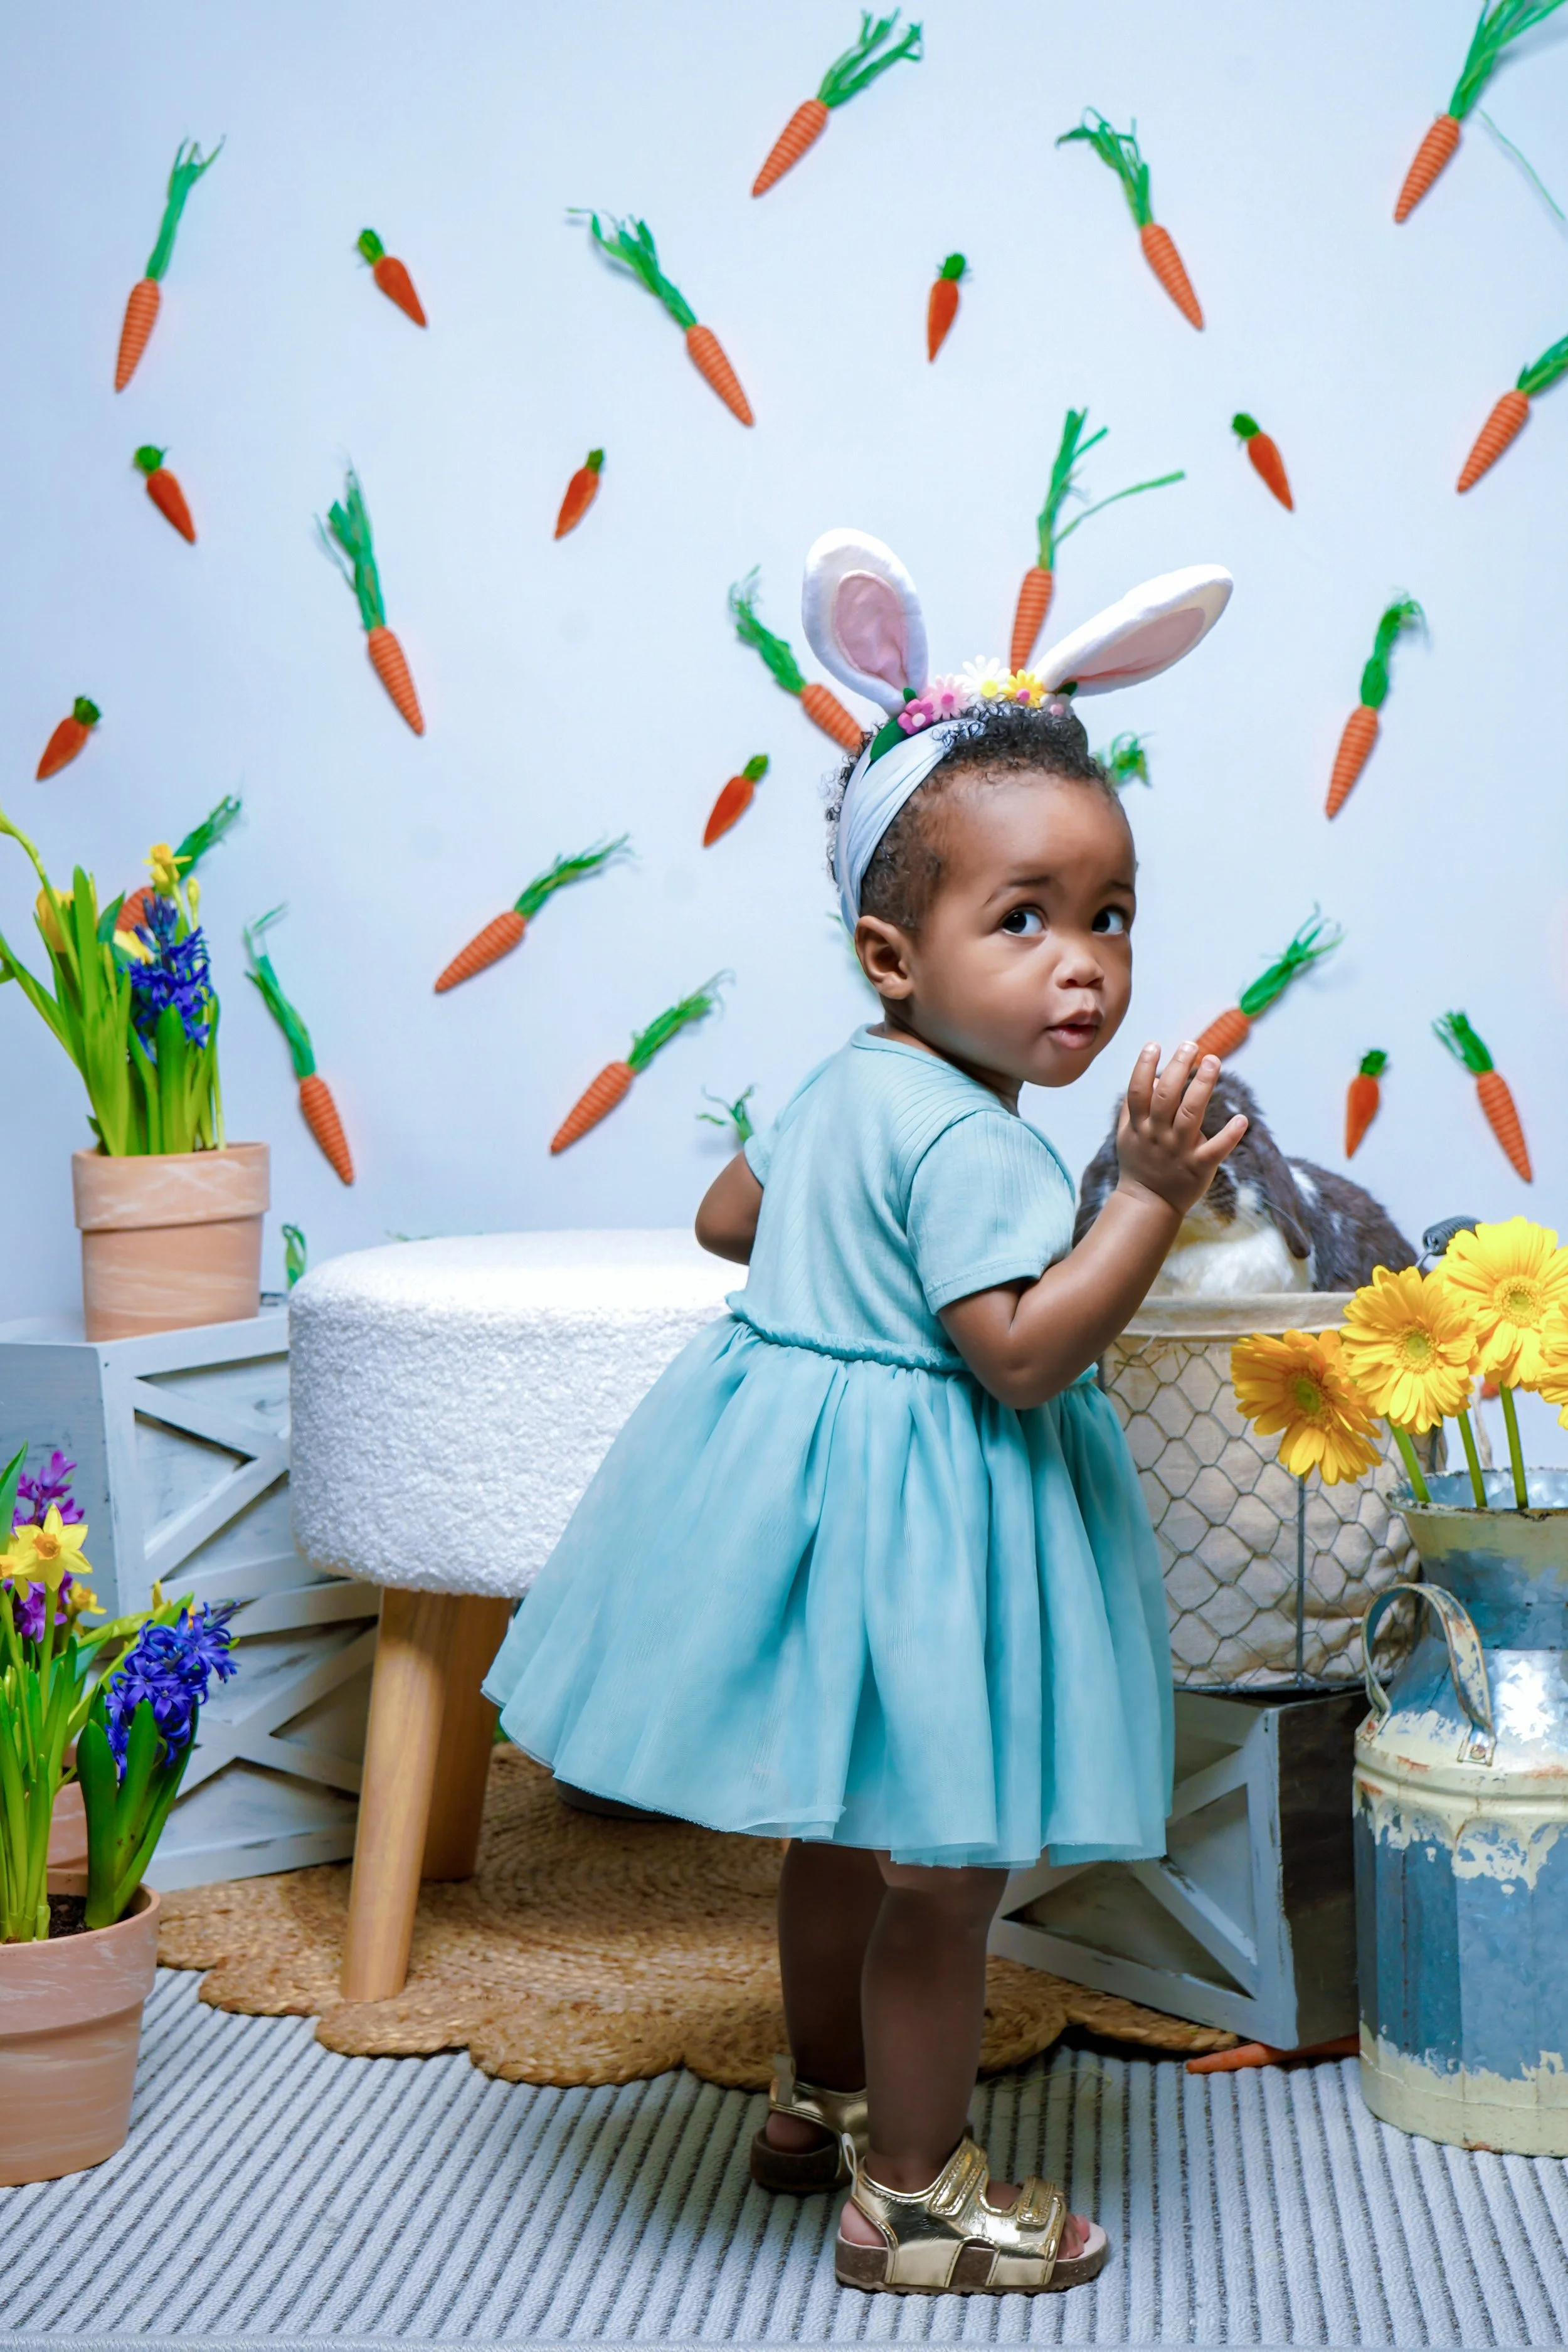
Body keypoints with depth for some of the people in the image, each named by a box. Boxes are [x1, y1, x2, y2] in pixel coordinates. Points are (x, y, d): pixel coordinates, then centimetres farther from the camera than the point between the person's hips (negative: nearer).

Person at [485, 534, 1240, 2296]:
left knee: (848, 1822, 25)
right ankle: (910, 2195, 17)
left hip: (821, 1473, 10)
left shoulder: (849, 1088, 7)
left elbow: (725, 1215, 19)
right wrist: (1150, 1194, -28)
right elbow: (1022, 1355, -27)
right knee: (947, 1866, 3)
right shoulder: (968, 1144, -23)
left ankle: (822, 2096, 43)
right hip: (909, 1515, -10)